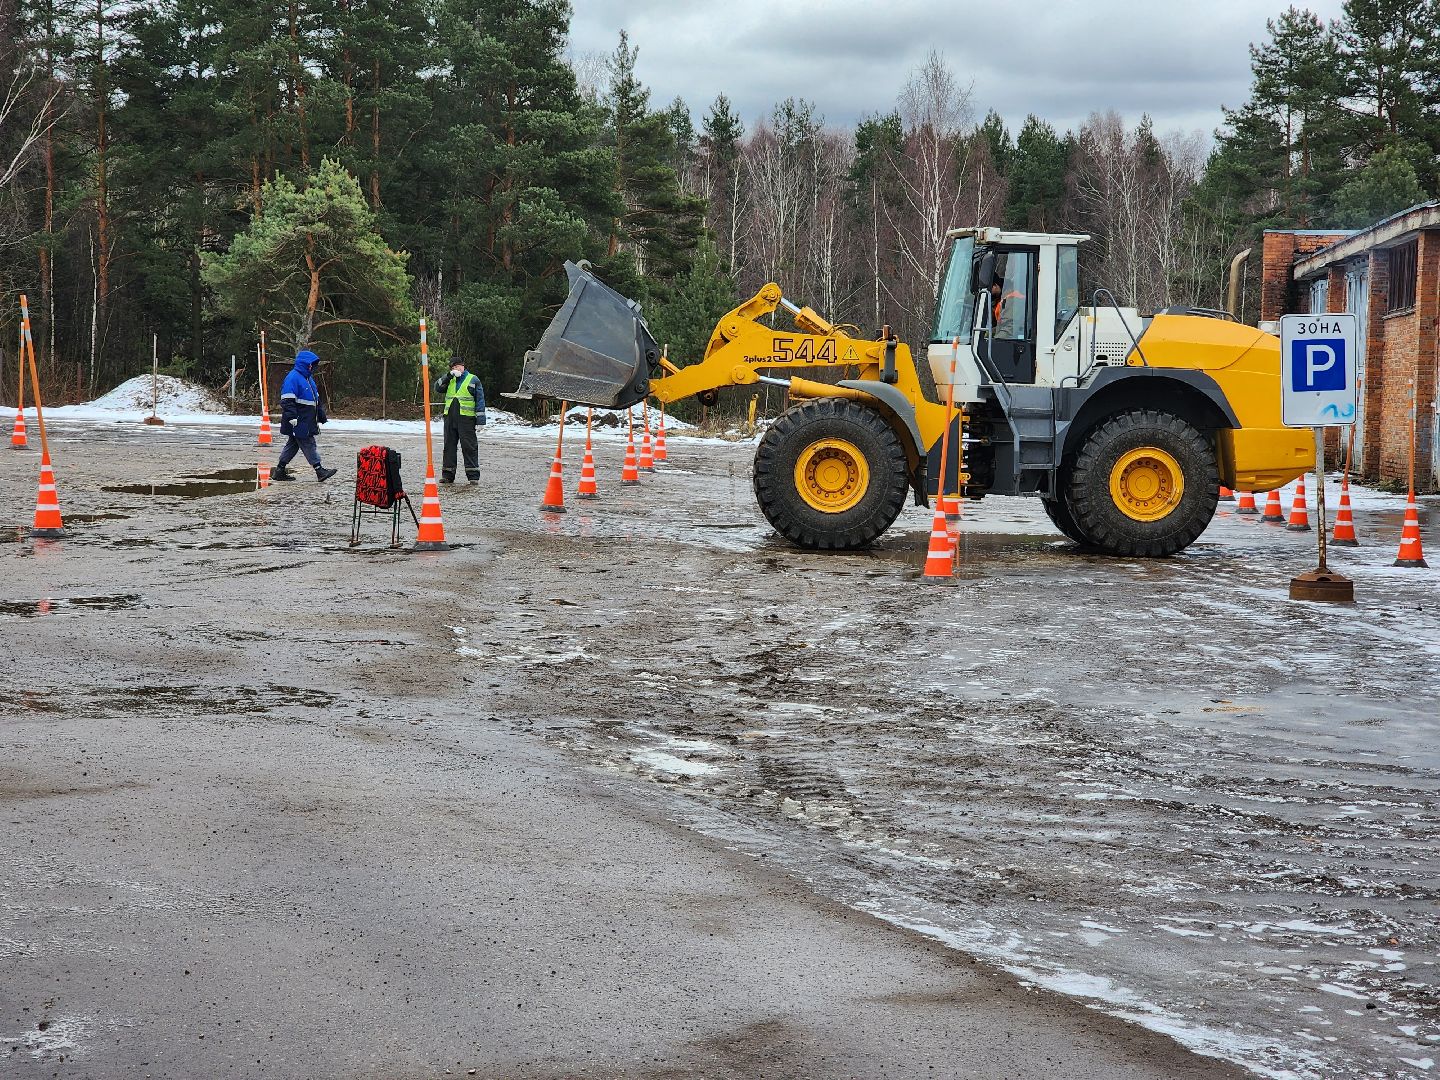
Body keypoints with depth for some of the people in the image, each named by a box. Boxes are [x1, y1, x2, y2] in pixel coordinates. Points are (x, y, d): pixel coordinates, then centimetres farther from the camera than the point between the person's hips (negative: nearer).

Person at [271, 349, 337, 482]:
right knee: (308, 444, -7)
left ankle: (280, 471, 18)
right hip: (299, 422, -10)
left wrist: (321, 416, 28)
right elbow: (287, 400, -20)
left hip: (307, 421, 10)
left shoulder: (308, 378, 18)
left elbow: (316, 400, 27)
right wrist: (292, 417, -26)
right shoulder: (293, 378, -13)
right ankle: (319, 470, -6)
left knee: (293, 444, 13)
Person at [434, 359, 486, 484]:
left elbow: (480, 400, 1)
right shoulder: (450, 380, 18)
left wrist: (480, 419, -6)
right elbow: (437, 388, 7)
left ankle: (473, 475, -3)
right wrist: (448, 377, -4)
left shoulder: (473, 380, 4)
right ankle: (448, 474, 13)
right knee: (449, 446, 7)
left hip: (466, 419, -5)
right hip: (450, 418, 5)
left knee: (469, 446, -5)